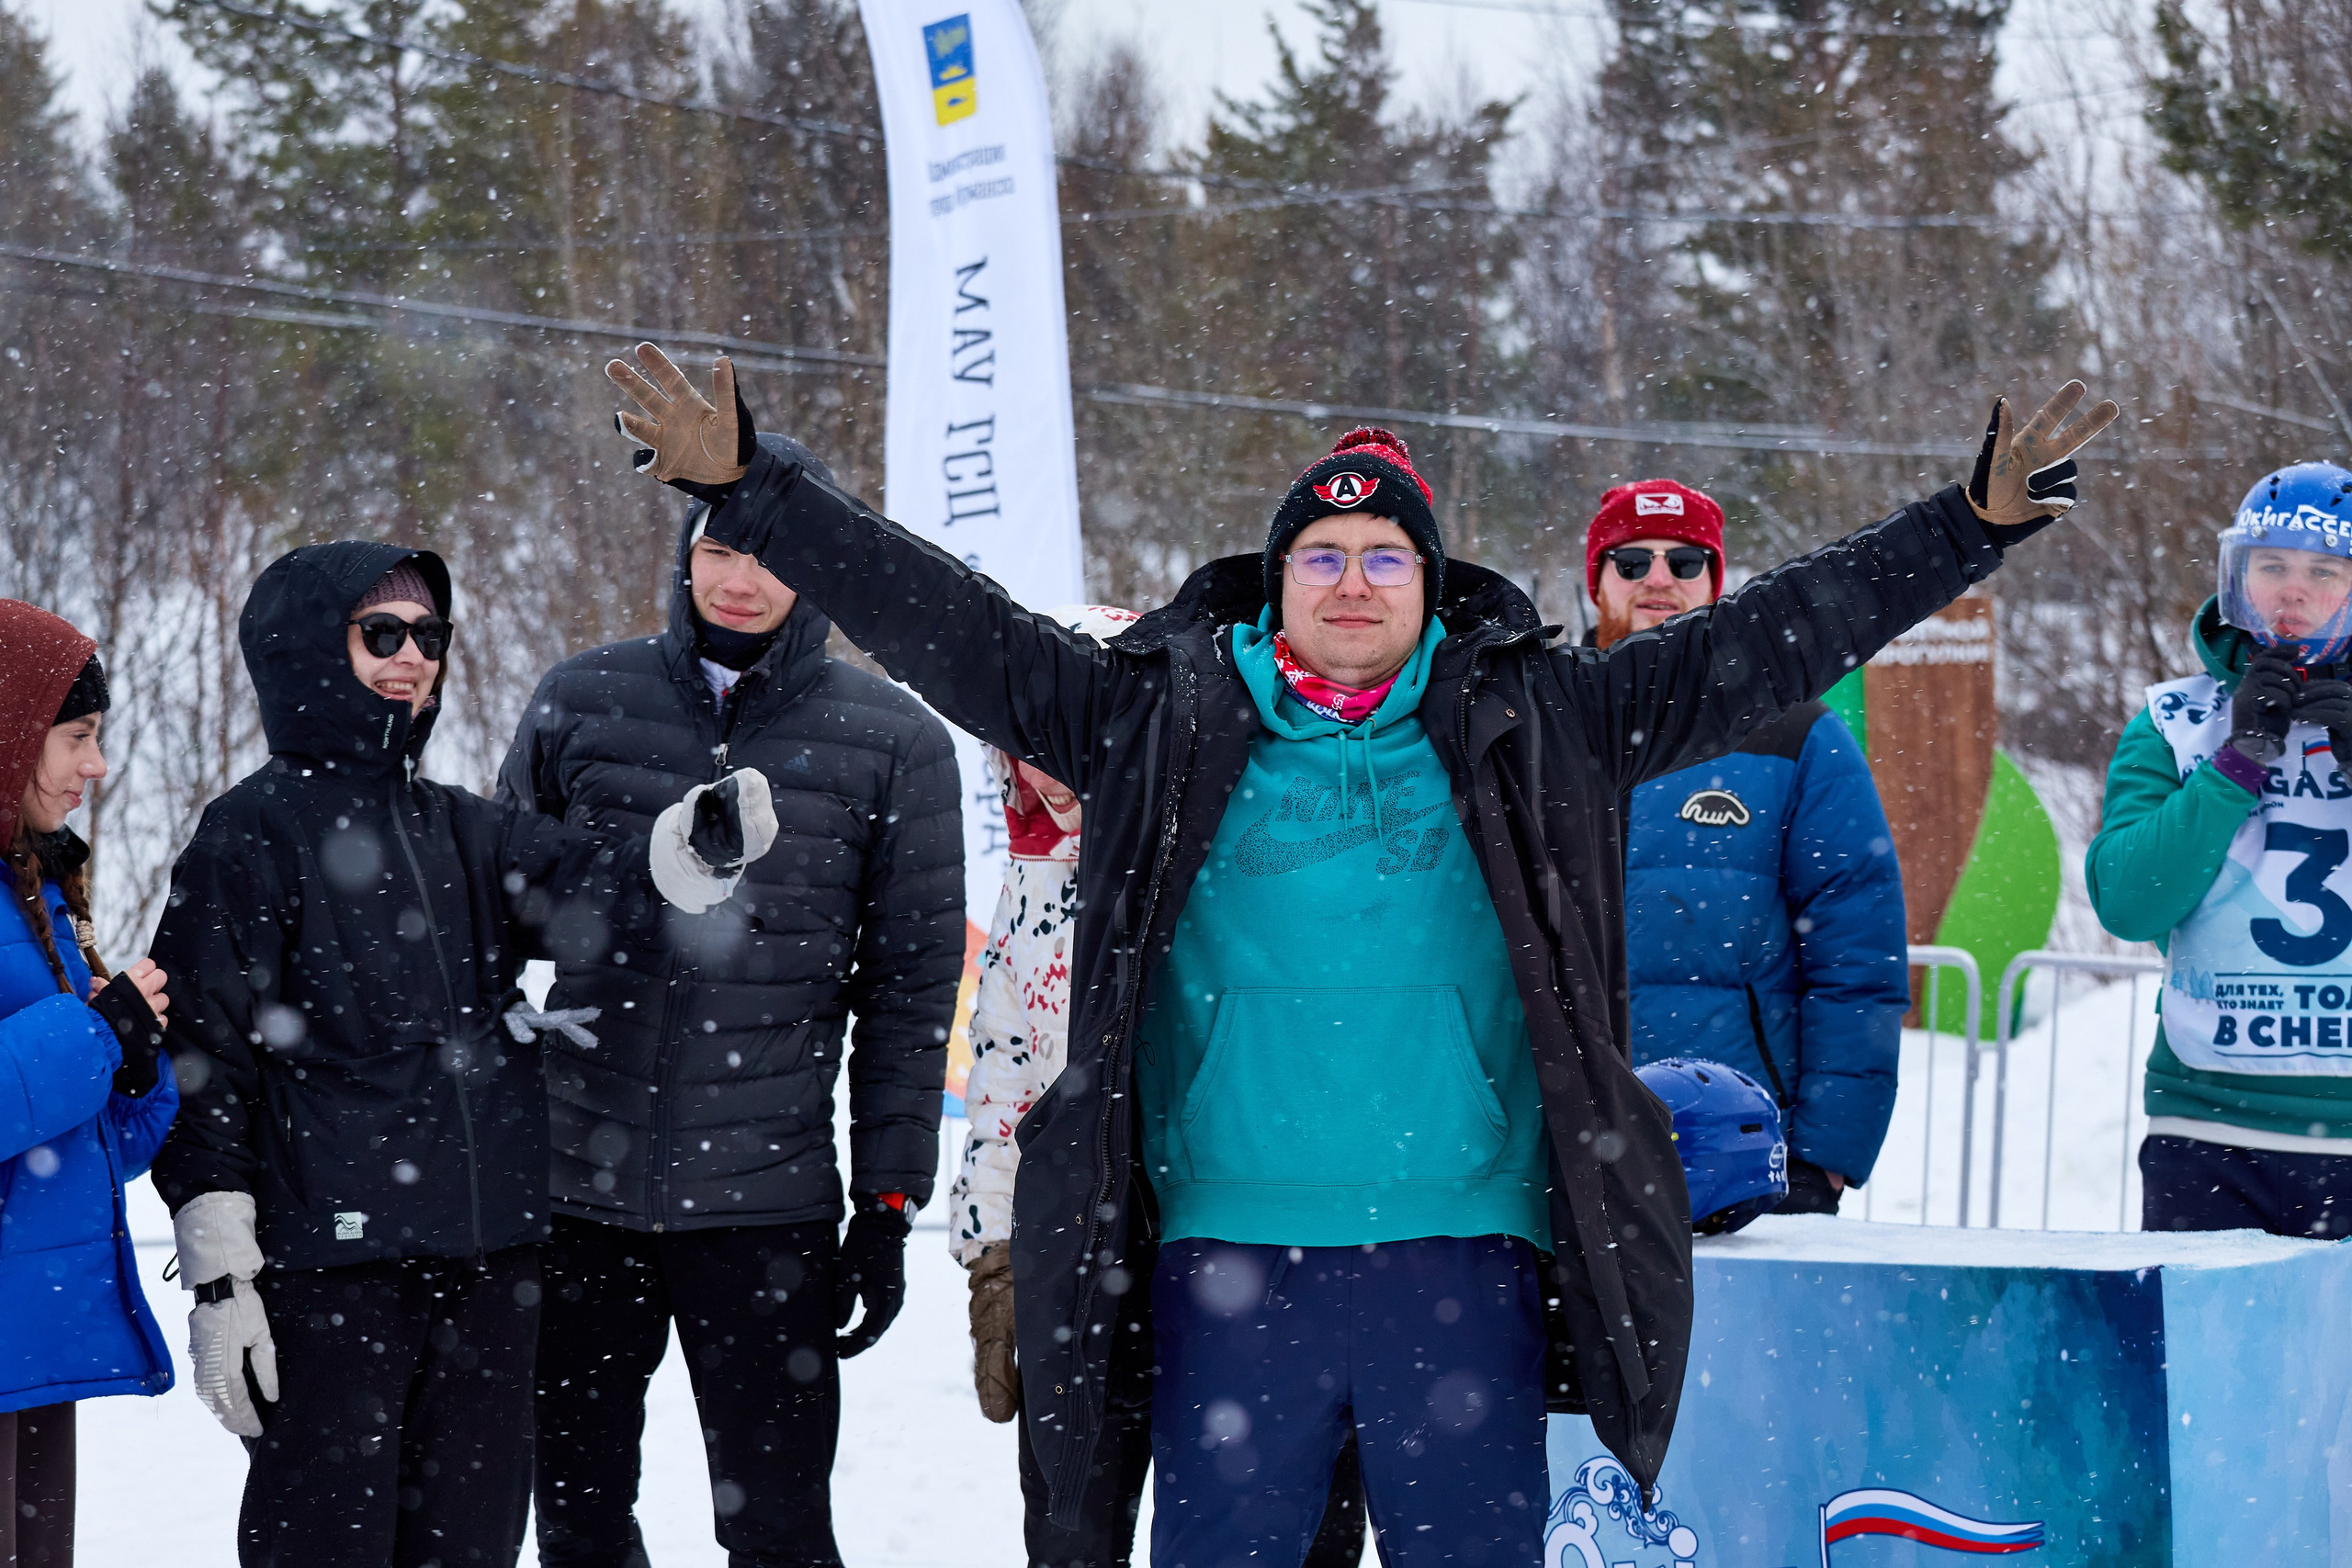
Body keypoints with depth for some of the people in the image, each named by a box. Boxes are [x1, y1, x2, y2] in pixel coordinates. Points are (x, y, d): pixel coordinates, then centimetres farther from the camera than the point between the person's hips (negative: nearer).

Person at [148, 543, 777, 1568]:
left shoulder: (462, 830, 16)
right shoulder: (253, 834, -2)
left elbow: (580, 891, -4)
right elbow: (205, 1065, -5)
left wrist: (698, 850, -26)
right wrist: (217, 1273, -11)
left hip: (487, 1262, 6)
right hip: (328, 1268, -6)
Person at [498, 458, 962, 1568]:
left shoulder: (893, 743, 0)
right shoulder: (582, 702, 4)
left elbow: (911, 988, 3)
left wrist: (888, 1204, 0)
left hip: (767, 1198, -2)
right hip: (575, 1184, 2)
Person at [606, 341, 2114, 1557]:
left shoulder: (1532, 730, 7)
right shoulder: (1165, 722, 6)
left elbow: (1761, 645, 6)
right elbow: (945, 621, 5)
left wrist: (1973, 525, 1)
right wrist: (748, 489, -1)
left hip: (1462, 1260, 0)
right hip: (1230, 1260, 0)